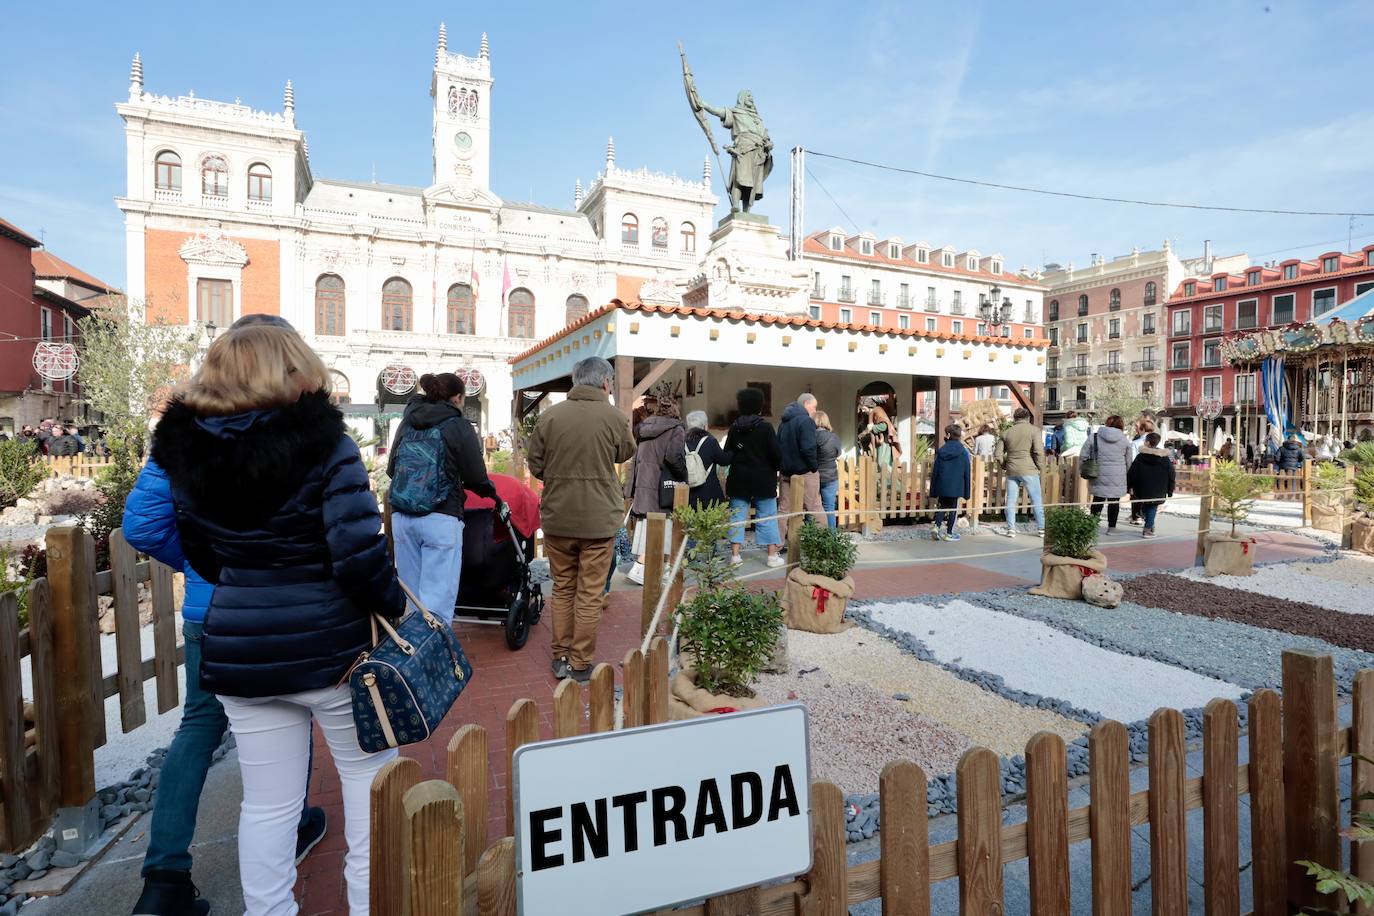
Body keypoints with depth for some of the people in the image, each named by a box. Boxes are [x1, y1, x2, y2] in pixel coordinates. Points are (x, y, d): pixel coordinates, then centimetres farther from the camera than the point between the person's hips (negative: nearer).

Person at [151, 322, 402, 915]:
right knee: (369, 779, 16)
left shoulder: (188, 454, 1)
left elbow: (201, 555, 11)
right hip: (332, 644, -4)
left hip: (240, 650, 5)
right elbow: (359, 554, -22)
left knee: (268, 803, 18)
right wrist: (393, 607, -7)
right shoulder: (324, 445, -16)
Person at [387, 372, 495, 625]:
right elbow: (476, 478, -6)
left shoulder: (407, 422, 12)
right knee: (438, 599, -2)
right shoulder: (458, 426, -3)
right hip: (440, 519, -5)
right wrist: (490, 491, 15)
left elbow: (391, 469, 19)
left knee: (411, 595, 14)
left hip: (401, 517, 6)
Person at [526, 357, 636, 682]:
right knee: (590, 594, 9)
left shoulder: (549, 415, -5)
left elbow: (535, 464, 2)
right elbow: (626, 453, 8)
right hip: (599, 519, -2)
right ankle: (580, 665, 19)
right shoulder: (614, 417, -10)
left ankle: (561, 657, 28)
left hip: (557, 518, 3)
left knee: (562, 588, 18)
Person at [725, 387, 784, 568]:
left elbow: (727, 454, 3)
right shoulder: (765, 427, -11)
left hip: (738, 479, 3)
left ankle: (735, 554, 6)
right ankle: (773, 555, 10)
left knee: (737, 516, 7)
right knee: (767, 516, 6)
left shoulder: (734, 428, 1)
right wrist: (775, 468, 6)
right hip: (763, 479, -3)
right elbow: (777, 454, -12)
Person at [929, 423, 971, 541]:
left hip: (942, 486, 3)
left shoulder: (941, 450, 1)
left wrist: (934, 491, 10)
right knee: (953, 508, 9)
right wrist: (967, 491, 4)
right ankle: (949, 533, 12)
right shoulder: (963, 452, -6)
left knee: (943, 506, 16)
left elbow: (935, 470, 3)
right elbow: (967, 472, -4)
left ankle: (936, 526, -2)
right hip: (956, 486, -3)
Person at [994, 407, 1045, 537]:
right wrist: (1039, 466, 1)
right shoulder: (1033, 430, -3)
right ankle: (1041, 528, 11)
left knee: (1011, 500, 7)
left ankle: (1011, 528, 9)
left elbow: (998, 455, 7)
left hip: (1012, 471, 3)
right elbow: (1039, 451, -11)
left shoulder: (1007, 432, 8)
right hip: (1029, 470, -3)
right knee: (1036, 500, 7)